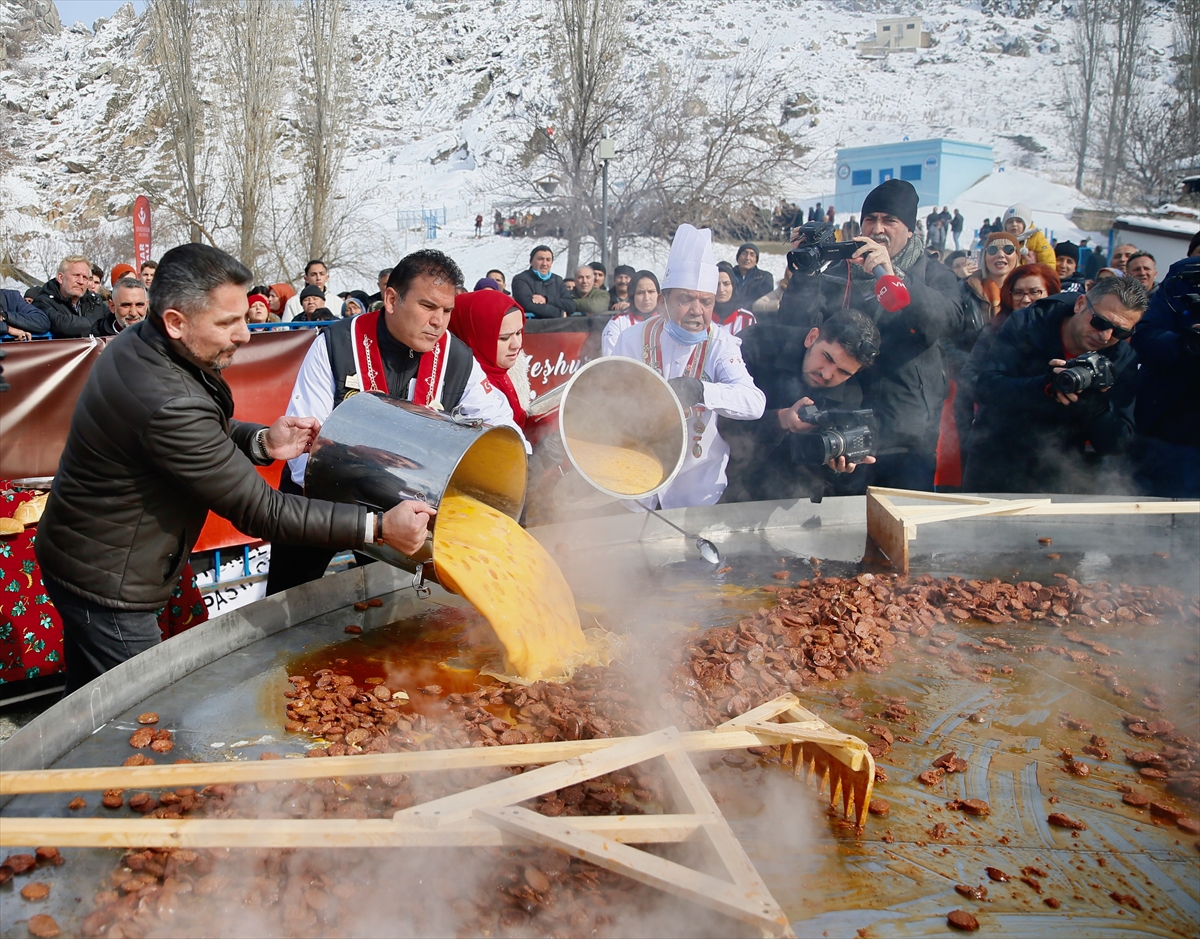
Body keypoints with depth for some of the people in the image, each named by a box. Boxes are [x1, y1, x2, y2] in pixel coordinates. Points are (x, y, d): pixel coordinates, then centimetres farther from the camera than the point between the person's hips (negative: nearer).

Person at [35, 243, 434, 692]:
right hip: (107, 584, -9)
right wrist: (379, 526, -30)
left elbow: (201, 436, 9)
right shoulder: (167, 404, -34)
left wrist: (262, 442, -12)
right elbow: (259, 511, -29)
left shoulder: (136, 343, -4)